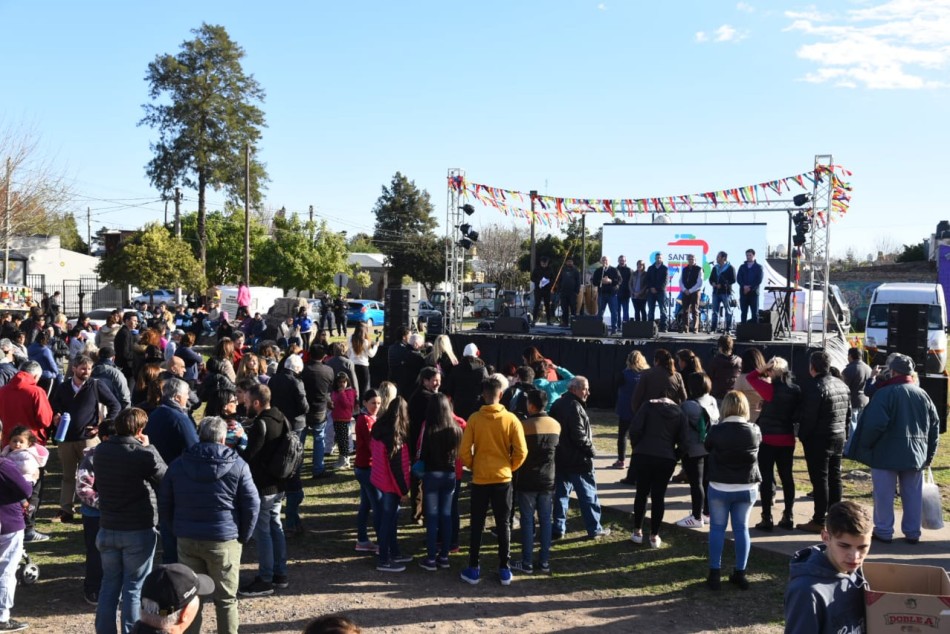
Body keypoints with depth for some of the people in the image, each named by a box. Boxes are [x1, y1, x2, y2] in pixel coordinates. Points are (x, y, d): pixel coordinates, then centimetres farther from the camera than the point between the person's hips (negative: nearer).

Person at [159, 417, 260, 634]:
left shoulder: (178, 465, 4)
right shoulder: (237, 465, -5)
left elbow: (164, 504, 9)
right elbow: (252, 505, -5)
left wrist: (178, 530, 15)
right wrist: (243, 537, 5)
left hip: (187, 540, 3)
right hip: (223, 541, -3)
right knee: (226, 599, 7)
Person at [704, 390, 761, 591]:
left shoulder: (716, 431, -14)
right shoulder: (754, 431, -7)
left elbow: (707, 446, 4)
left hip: (720, 488, -2)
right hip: (747, 488, 2)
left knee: (717, 528, 6)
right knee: (742, 529, 11)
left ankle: (715, 574, 6)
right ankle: (740, 573, 14)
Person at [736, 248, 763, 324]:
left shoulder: (758, 267, 7)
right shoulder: (742, 267, 14)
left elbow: (759, 280, -3)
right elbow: (738, 279, 4)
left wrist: (750, 287, -14)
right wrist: (744, 286, -14)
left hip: (754, 292, -2)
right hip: (743, 292, 2)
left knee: (755, 312, -4)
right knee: (743, 312, 1)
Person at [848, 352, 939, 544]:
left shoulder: (885, 393, -13)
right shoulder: (923, 395, 7)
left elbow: (874, 424, -20)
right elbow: (935, 426, 11)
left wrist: (864, 446, -5)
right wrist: (929, 455, 18)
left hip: (887, 454, -6)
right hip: (916, 455, 6)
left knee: (884, 494, 3)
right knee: (913, 495, 12)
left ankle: (884, 531, 8)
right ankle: (912, 533, 17)